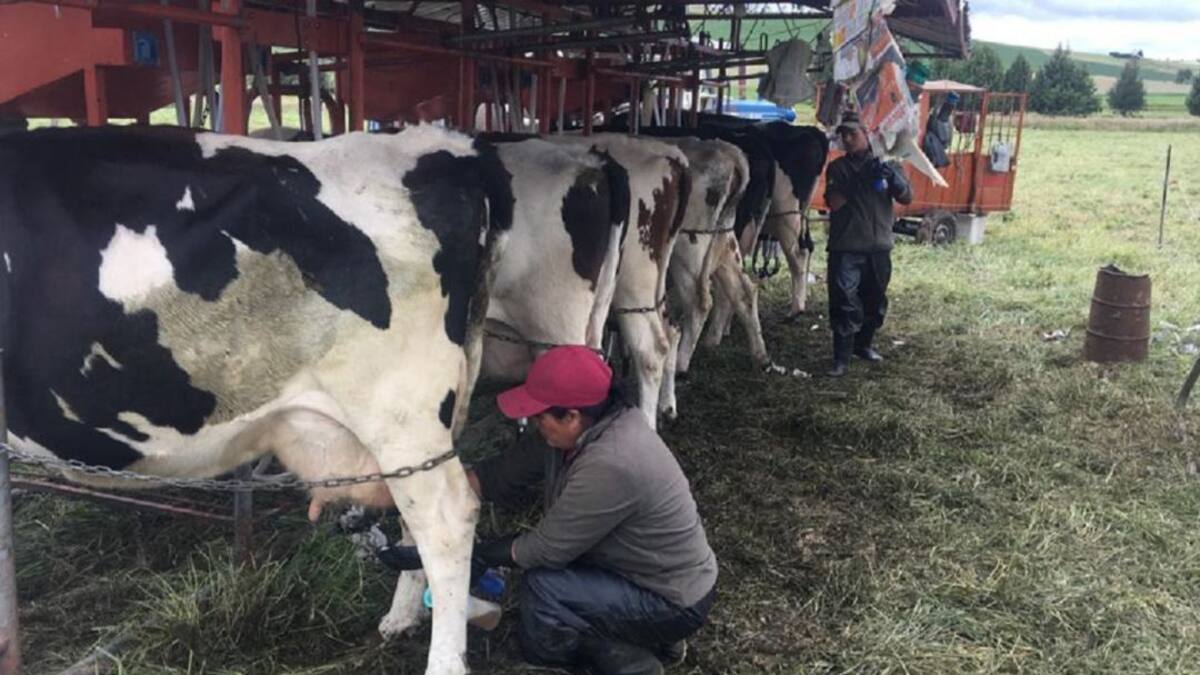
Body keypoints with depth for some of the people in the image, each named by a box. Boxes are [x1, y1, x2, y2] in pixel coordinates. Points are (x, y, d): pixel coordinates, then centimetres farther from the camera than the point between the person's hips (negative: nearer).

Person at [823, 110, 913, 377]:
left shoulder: (885, 163, 9)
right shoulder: (837, 168, 3)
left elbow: (907, 198, 3)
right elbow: (834, 203, -10)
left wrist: (893, 178, -17)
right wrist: (857, 181, -21)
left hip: (879, 247, 3)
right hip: (845, 248, -3)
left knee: (875, 302, 14)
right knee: (845, 304, -9)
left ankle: (863, 345, 34)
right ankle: (841, 359, -5)